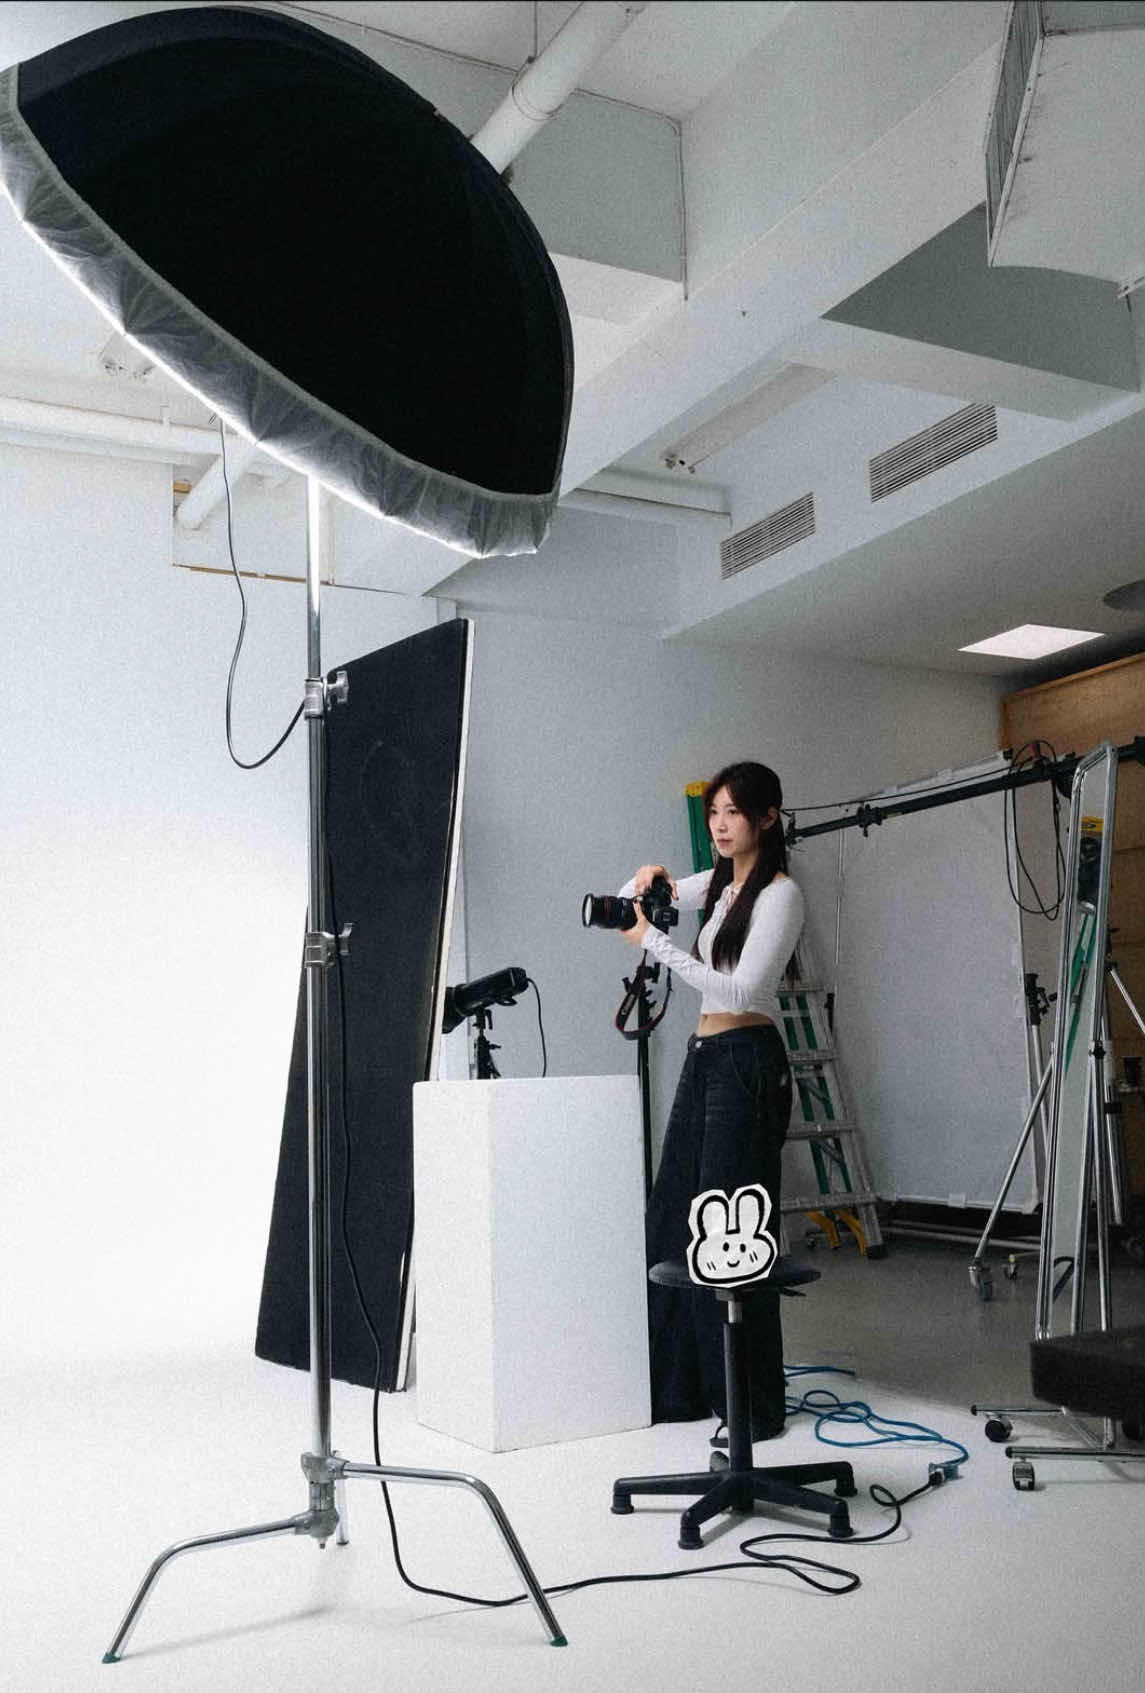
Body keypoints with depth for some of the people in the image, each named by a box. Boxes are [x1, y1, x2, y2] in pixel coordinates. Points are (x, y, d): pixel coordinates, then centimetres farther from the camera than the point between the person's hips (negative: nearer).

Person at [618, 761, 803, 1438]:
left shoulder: (780, 893, -9)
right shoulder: (718, 885, 14)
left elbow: (742, 989, -19)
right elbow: (628, 905, 23)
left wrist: (656, 944, -19)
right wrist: (648, 880, 0)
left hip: (747, 1060, -8)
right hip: (704, 1058, 8)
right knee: (671, 1220, 8)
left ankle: (754, 1401, 5)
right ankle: (682, 1386, 18)